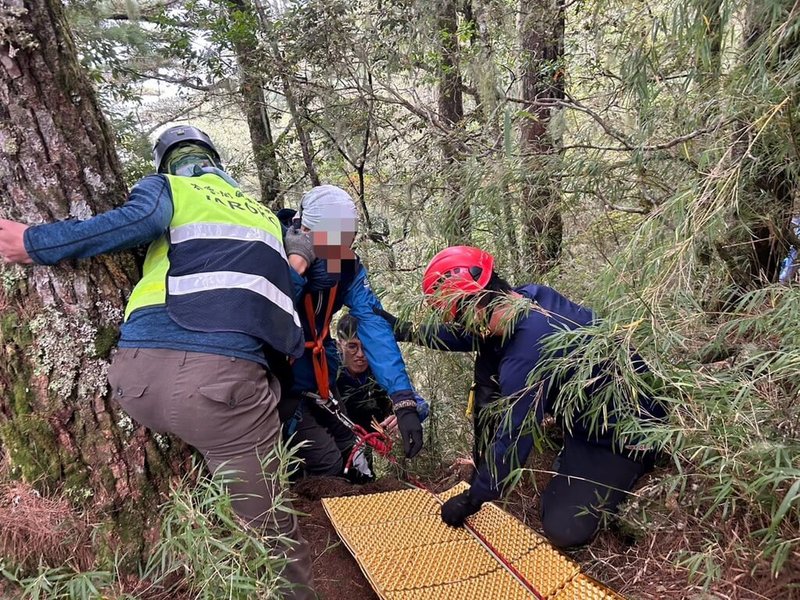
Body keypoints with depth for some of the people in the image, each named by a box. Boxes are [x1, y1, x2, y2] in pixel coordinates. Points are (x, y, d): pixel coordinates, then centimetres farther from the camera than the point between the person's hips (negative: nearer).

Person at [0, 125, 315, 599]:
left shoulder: (165, 186, 19)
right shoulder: (265, 215, 31)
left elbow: (138, 220, -2)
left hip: (137, 373, 0)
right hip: (221, 378, 1)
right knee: (270, 533, 5)